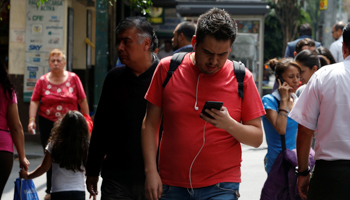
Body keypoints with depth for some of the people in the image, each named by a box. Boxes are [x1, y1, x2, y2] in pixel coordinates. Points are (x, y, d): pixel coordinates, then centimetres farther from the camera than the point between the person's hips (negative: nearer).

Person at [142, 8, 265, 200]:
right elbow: (150, 124, 7)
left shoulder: (242, 78, 1)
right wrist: (151, 171, -1)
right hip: (171, 184, 2)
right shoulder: (167, 69, 2)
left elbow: (257, 137, 2)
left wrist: (230, 125, -17)